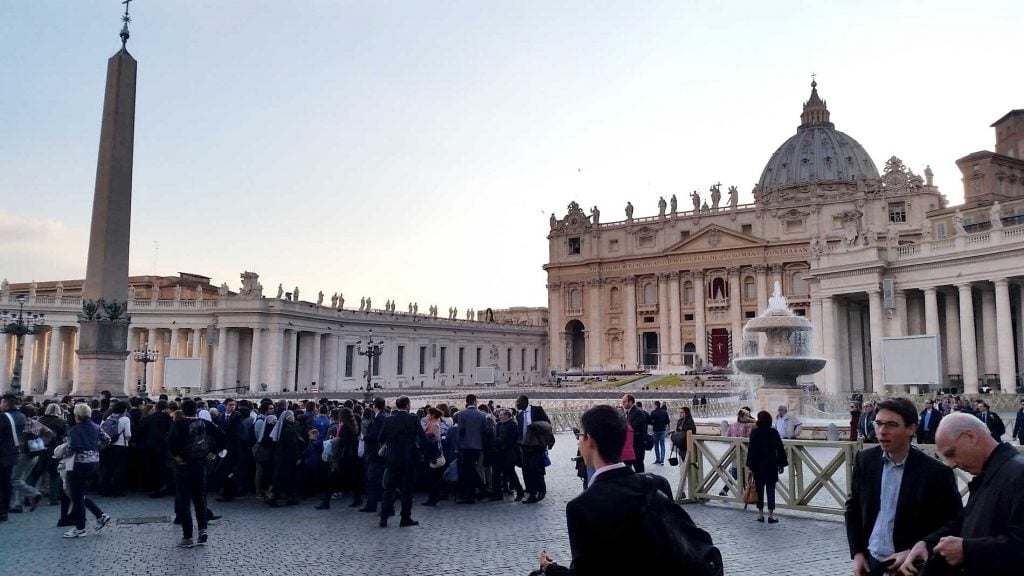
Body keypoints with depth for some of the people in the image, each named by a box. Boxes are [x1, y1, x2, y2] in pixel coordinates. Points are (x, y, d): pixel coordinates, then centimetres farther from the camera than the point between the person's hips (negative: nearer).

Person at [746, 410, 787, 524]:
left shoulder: (754, 432, -7)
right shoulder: (774, 432, -4)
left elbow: (751, 450, -7)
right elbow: (780, 449, -2)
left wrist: (750, 465, -1)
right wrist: (781, 464, 7)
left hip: (758, 465, 0)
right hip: (771, 465, 0)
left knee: (760, 489, 9)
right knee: (771, 490, 4)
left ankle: (760, 514, 12)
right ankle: (771, 515, 2)